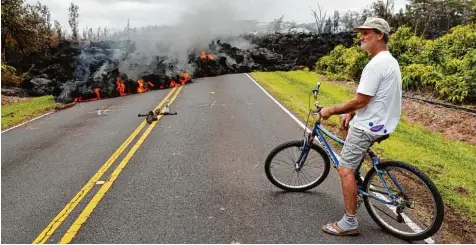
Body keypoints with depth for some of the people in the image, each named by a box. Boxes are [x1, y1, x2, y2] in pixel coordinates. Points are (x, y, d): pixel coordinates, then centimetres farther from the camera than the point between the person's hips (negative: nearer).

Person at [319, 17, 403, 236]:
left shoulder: (375, 65, -22)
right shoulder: (389, 61, 13)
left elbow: (360, 101, -23)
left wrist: (331, 110, -11)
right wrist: (351, 112, 11)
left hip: (368, 126, -11)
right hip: (380, 121, 11)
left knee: (345, 170, -8)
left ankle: (349, 223, -1)